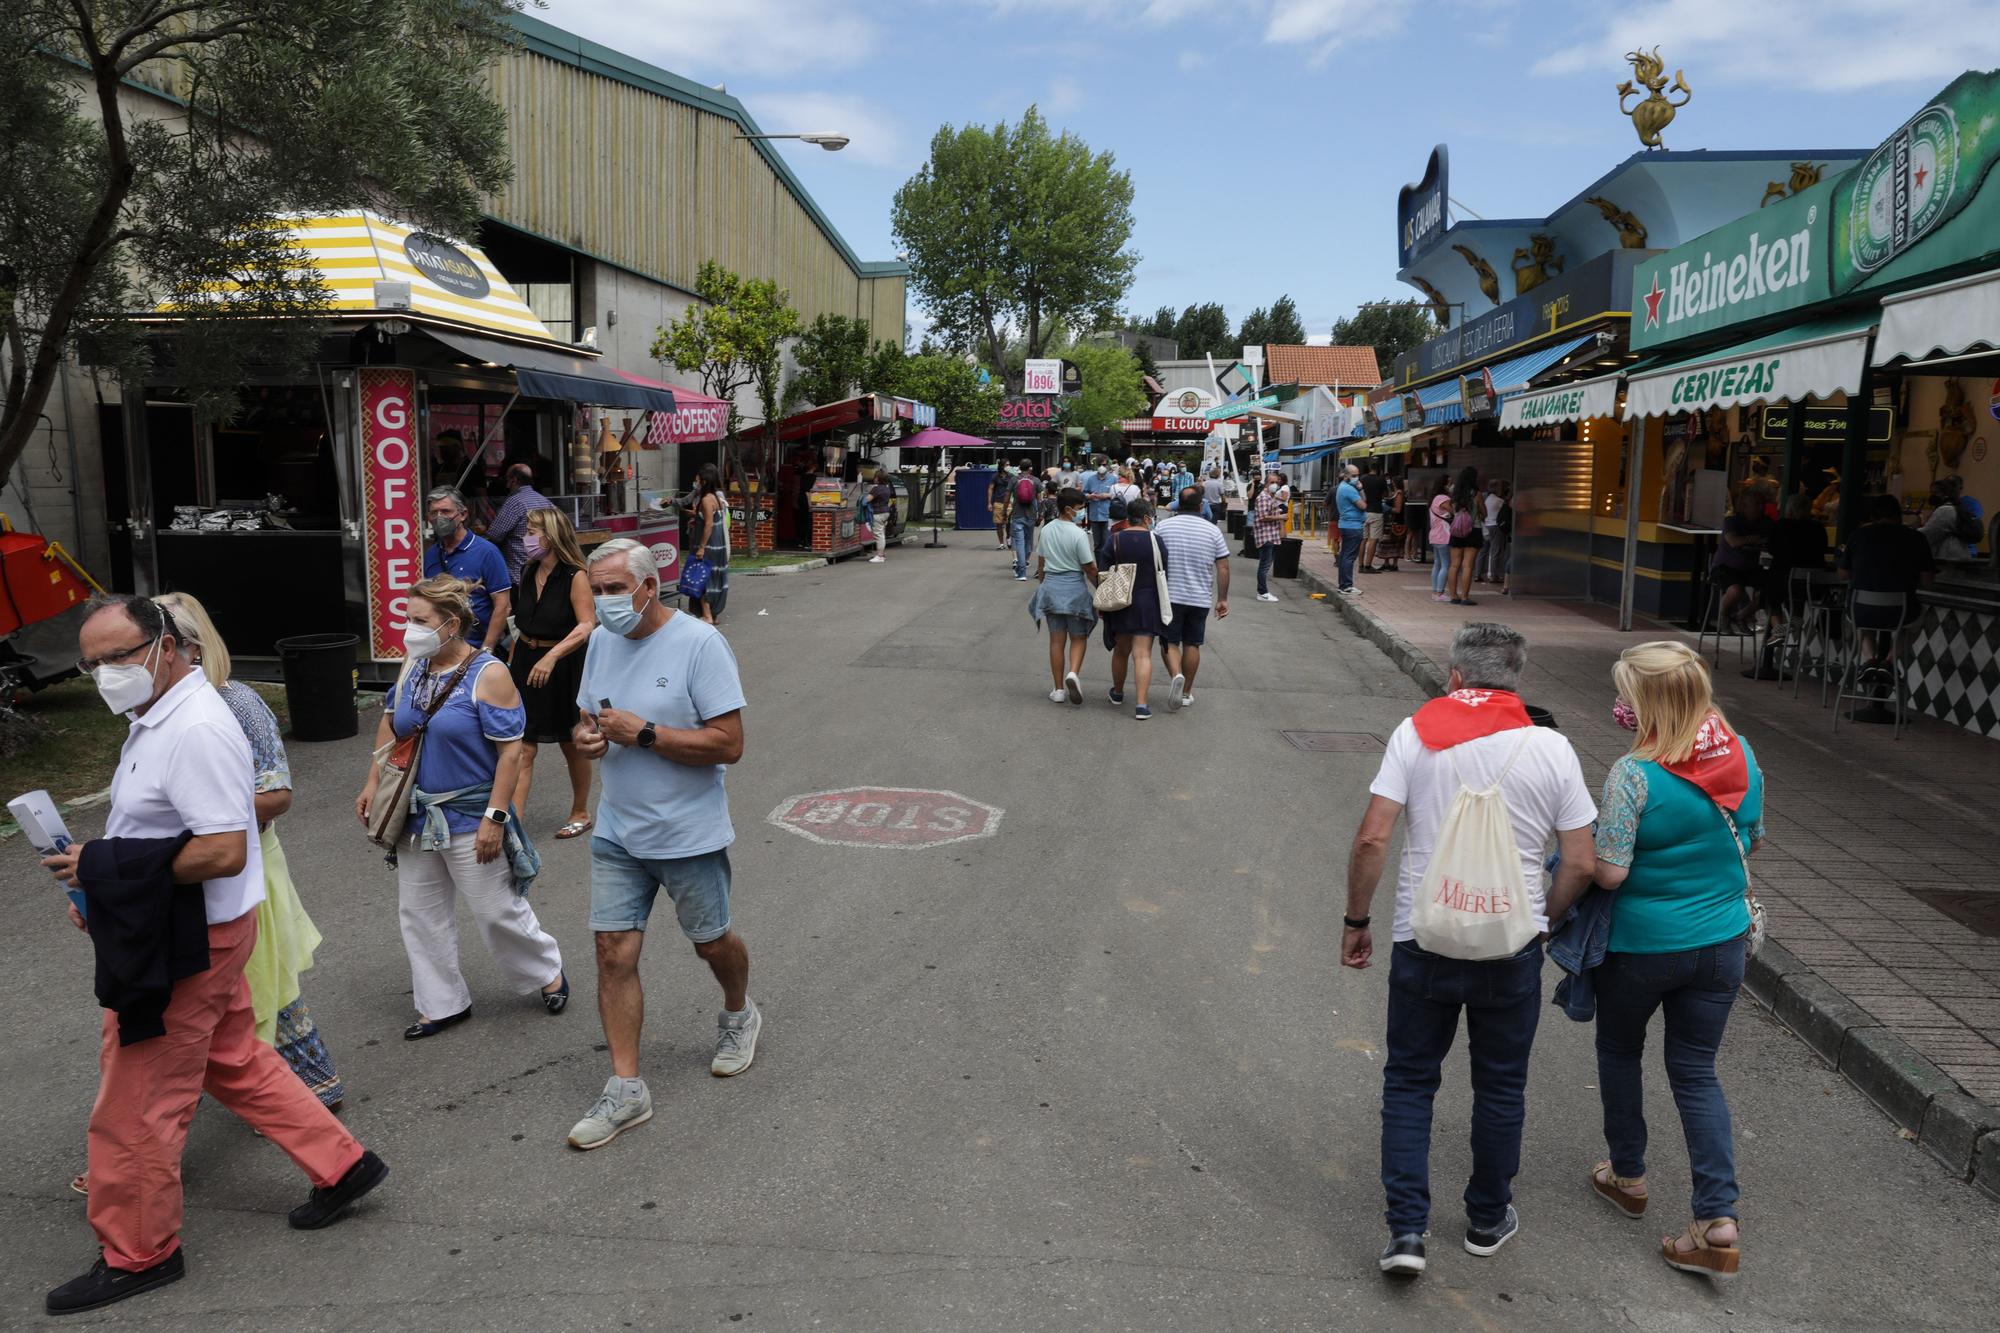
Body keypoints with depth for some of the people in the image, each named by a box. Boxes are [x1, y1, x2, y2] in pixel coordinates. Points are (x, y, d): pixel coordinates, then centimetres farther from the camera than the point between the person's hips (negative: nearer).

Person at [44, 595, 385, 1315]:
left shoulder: (196, 730, -24)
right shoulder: (157, 716, 8)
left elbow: (224, 851, -29)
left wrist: (103, 864, -24)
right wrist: (99, 886, 5)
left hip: (185, 943, -10)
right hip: (186, 932, 10)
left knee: (132, 1107, 4)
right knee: (235, 1062, 20)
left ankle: (135, 1255, 23)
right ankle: (340, 1166, 30)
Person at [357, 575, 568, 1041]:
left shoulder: (488, 674, -17)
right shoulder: (413, 667, 3)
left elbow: (511, 751, -18)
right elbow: (390, 724, 18)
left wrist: (495, 816, -21)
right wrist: (373, 784, 10)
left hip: (470, 818, -7)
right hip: (416, 816, 7)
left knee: (497, 912, 3)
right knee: (418, 914, 13)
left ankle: (548, 972, 28)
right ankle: (443, 1004, 28)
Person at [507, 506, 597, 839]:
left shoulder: (574, 577, -14)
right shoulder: (528, 574, 8)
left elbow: (587, 626, -22)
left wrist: (551, 656, -32)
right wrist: (511, 663, 16)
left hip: (562, 665, -5)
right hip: (526, 662, 5)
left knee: (572, 745, 12)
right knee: (523, 747, -2)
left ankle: (580, 814, 30)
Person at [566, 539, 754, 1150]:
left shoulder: (698, 643, -18)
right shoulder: (602, 640, 3)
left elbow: (729, 744, -22)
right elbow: (588, 716, 16)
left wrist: (644, 734, -25)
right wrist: (587, 736, -9)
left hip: (689, 834, -5)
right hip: (618, 832, 5)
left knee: (711, 943, 14)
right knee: (614, 954, 2)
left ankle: (739, 1015, 45)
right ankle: (626, 1088, 13)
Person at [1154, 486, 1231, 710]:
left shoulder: (1163, 526, -3)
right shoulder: (1212, 531, 0)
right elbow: (1223, 568, -1)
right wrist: (1223, 599, 7)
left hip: (1170, 596, -1)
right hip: (1201, 598, 1)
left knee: (1169, 641, 7)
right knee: (1192, 644, 12)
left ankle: (1176, 675, -19)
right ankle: (1186, 693, 17)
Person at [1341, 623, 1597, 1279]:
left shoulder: (1416, 732, -6)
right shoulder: (1551, 747, -3)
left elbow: (1371, 839, -12)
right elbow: (1581, 863, -3)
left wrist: (1355, 921, 0)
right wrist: (1540, 919, 14)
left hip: (1423, 940, -1)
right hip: (1512, 947, 1)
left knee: (1409, 1081, 14)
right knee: (1501, 1086, 19)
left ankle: (1405, 1229, 10)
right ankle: (1488, 1219, 35)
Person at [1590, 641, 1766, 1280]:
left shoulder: (1634, 774, -24)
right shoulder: (1742, 755, -4)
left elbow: (1609, 872, -24)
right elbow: (1752, 840, 10)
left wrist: (1588, 845, -4)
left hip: (1642, 945, -5)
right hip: (1722, 938, 5)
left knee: (1620, 1051, 20)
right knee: (1697, 1071, 13)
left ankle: (1628, 1176, 35)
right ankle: (1718, 1220, 7)